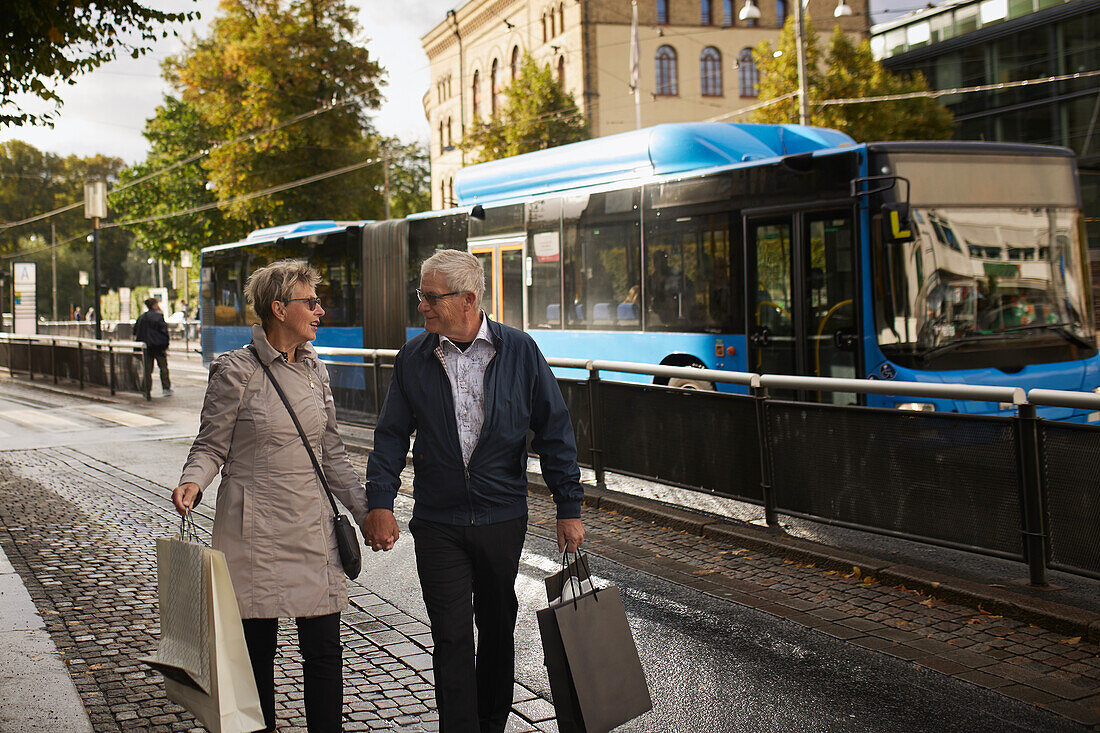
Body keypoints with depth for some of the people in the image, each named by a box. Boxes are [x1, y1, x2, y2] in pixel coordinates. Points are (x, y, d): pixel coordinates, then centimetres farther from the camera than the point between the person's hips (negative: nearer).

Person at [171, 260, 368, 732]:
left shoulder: (314, 369, 10)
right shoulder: (236, 371, -7)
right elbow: (210, 446, -3)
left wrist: (366, 511, 12)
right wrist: (192, 482, -23)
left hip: (313, 527, 5)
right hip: (257, 530, -4)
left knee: (324, 649, 3)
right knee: (257, 648, 5)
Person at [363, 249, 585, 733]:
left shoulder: (519, 351, -3)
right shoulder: (413, 358, 0)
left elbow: (554, 431, -1)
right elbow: (392, 435, 4)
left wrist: (569, 508, -3)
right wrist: (380, 502, -9)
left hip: (503, 516, 0)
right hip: (438, 523, 0)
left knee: (498, 630, 14)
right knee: (451, 639, -1)